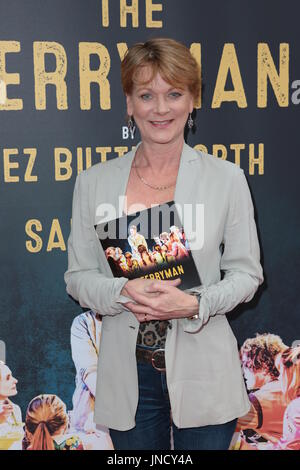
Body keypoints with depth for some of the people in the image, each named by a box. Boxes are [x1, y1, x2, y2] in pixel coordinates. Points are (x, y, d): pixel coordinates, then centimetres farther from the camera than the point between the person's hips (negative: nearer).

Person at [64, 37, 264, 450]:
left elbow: (247, 273, 0)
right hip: (128, 375, 2)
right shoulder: (93, 182, 2)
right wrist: (124, 292, -17)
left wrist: (195, 303, -18)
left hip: (205, 374, -1)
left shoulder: (227, 179, -2)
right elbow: (78, 276, 3)